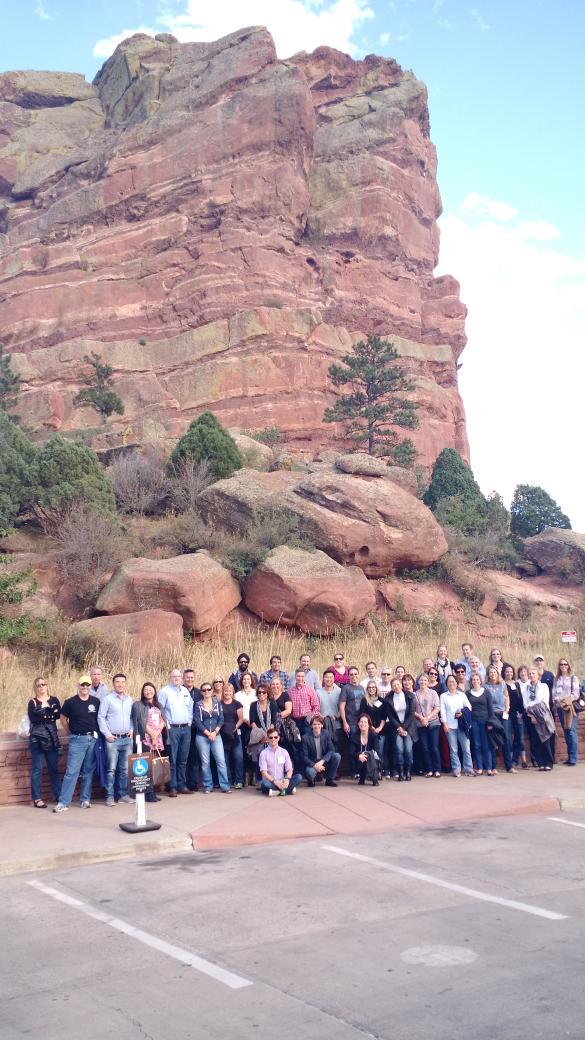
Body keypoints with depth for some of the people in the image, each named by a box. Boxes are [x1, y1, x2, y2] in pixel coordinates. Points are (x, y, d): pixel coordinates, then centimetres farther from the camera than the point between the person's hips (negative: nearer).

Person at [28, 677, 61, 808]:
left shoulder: (54, 700, 11)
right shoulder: (32, 702, 3)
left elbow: (59, 714, -5)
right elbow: (32, 718, -12)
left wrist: (44, 713, -14)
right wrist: (49, 715, -12)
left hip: (52, 737, 3)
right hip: (37, 738, -3)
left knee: (54, 768, 8)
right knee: (37, 769, -2)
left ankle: (58, 795, 14)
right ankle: (37, 798, 2)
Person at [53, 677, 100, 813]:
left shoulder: (96, 702, 4)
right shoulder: (70, 702, -2)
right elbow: (63, 718, 9)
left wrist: (96, 733, 6)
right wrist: (72, 731, 9)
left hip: (93, 739, 3)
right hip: (77, 740, -3)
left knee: (89, 771, 9)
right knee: (71, 771, -6)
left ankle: (85, 800, 18)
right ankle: (63, 802, -4)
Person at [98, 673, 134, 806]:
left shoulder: (129, 700, 10)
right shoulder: (108, 699, -3)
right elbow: (101, 717, -3)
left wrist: (132, 730, 5)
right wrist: (107, 734, -8)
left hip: (127, 739, 4)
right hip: (113, 739, -4)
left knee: (125, 769, 8)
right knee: (111, 769, -5)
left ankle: (124, 794, 16)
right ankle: (110, 796, 2)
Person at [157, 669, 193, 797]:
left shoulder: (185, 691, 14)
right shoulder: (164, 691, -4)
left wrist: (190, 721, 12)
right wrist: (166, 725, -9)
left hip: (186, 728, 5)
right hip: (172, 729, -5)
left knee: (183, 759, 9)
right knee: (172, 759, -5)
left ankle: (182, 785, 16)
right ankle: (172, 787, 0)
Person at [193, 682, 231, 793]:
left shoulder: (217, 703, 8)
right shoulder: (198, 705, 2)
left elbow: (221, 719, 4)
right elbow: (197, 721, -5)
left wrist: (215, 732, -8)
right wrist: (208, 733, -11)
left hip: (216, 735, 1)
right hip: (202, 736, -1)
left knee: (221, 761, -4)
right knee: (205, 762, 2)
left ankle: (225, 786, 0)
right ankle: (208, 786, 12)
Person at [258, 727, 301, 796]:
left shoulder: (284, 752, 9)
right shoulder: (263, 753, -1)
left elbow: (289, 769, 4)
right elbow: (264, 772, -10)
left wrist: (287, 779, -18)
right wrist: (274, 781, -26)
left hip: (282, 781, 3)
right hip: (270, 781, -3)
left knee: (299, 776, -20)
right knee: (264, 783, -37)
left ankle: (277, 791, -28)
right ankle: (289, 788, -26)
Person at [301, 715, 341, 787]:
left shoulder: (326, 735, -1)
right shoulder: (306, 738, -10)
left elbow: (331, 750, -11)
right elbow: (305, 757, -11)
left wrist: (321, 761, -26)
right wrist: (314, 765, -26)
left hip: (324, 762, 4)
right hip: (312, 764, -4)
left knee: (337, 756, -22)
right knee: (310, 772, -37)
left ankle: (329, 779, -4)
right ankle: (311, 779, 3)